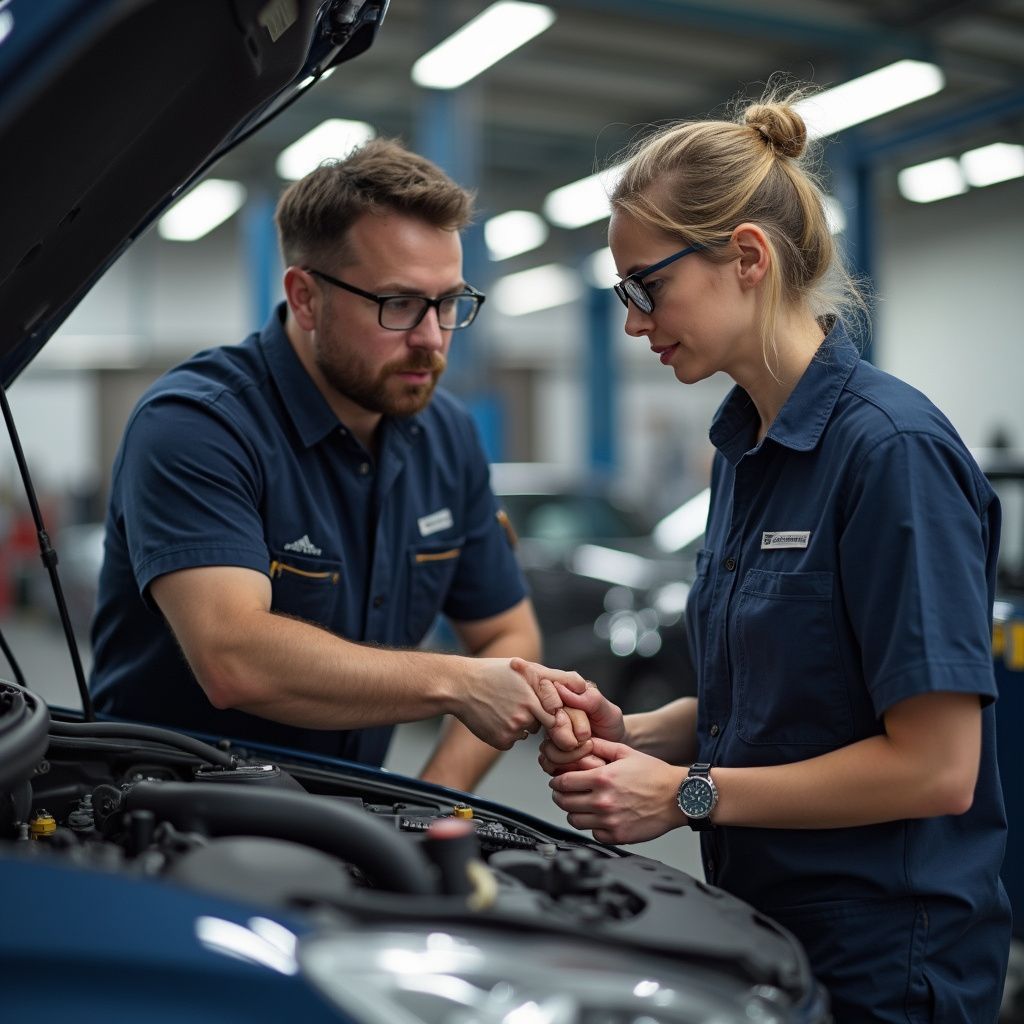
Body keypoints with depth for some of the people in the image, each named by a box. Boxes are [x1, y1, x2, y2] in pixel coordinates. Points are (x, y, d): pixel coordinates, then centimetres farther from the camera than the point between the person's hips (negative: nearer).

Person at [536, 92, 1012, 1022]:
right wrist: (634, 735, -3)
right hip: (756, 921, 8)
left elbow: (936, 766, -21)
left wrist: (691, 794, -17)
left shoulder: (892, 447, -20)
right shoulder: (743, 447, 5)